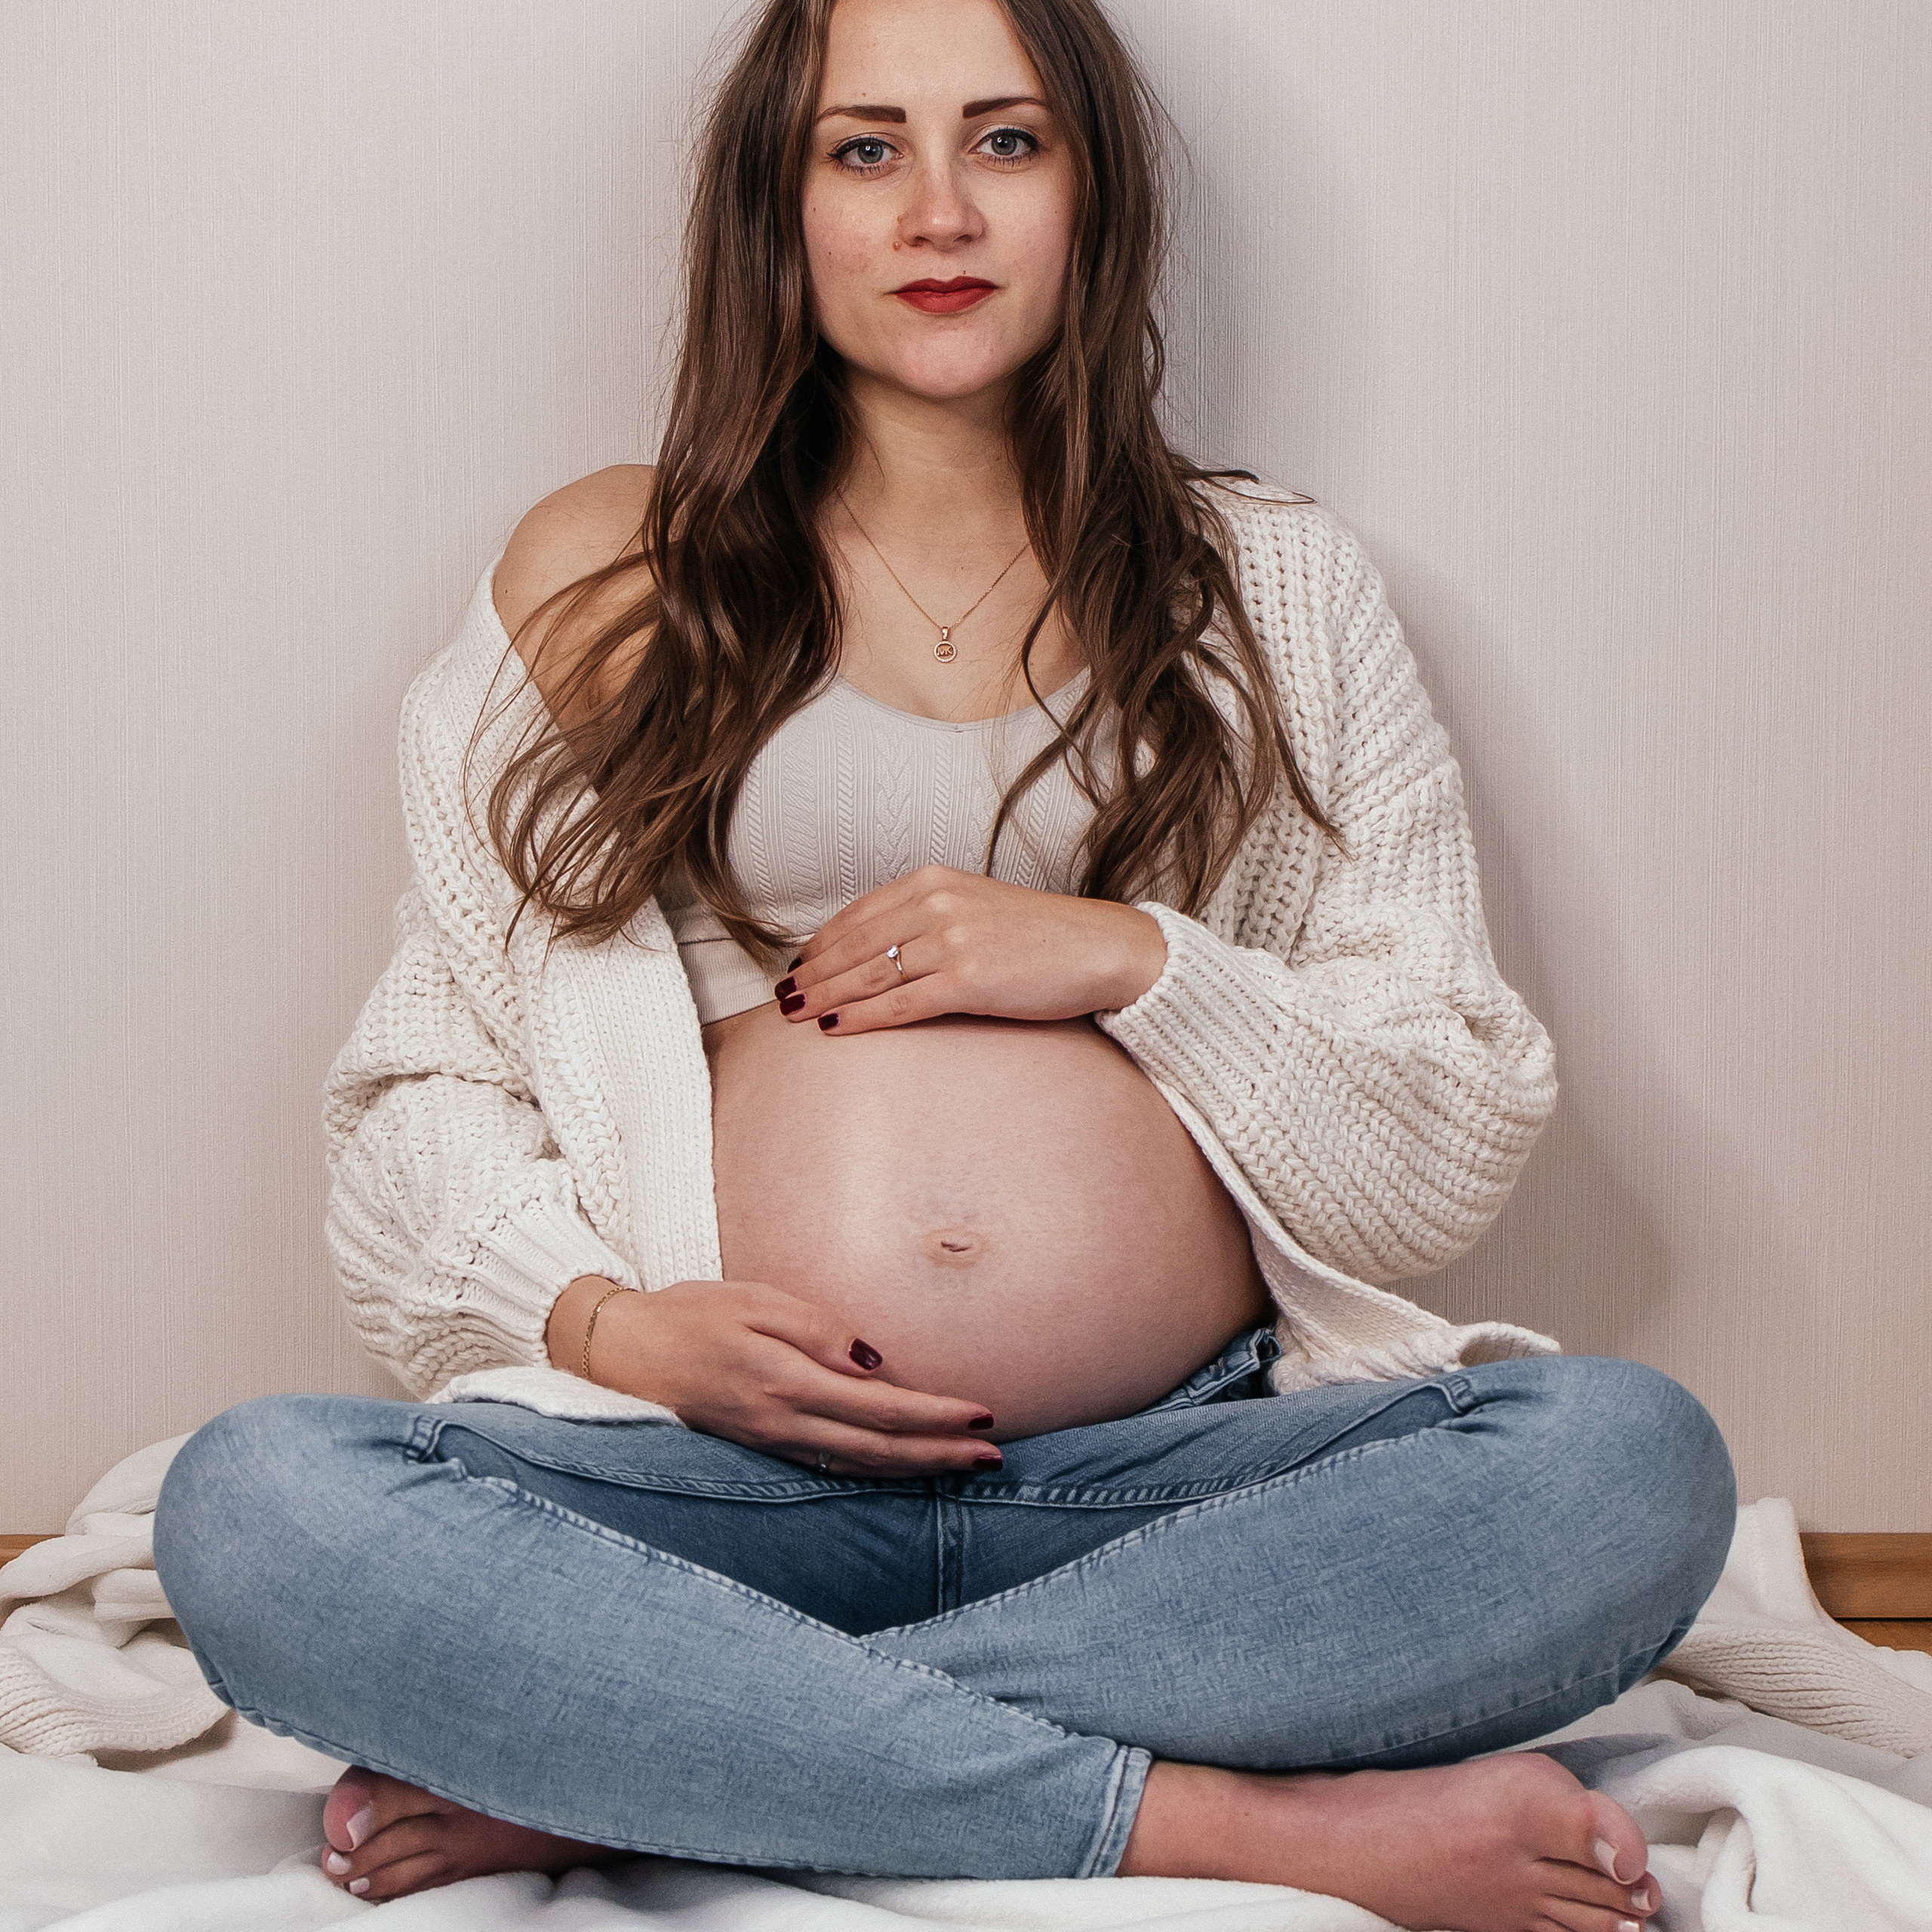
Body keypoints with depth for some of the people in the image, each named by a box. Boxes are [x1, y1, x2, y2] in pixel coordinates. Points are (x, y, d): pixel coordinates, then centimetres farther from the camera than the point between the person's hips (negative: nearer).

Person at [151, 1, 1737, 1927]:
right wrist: (598, 1320, -7)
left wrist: (1134, 962, -5)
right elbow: (426, 1090, 13)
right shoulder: (601, 578, 14)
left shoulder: (1270, 585, 16)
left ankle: (601, 1776, -26)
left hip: (1180, 1475, 1)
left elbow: (1456, 1146, 11)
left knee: (1633, 1462, -29)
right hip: (723, 1466, 0)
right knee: (253, 1506, -30)